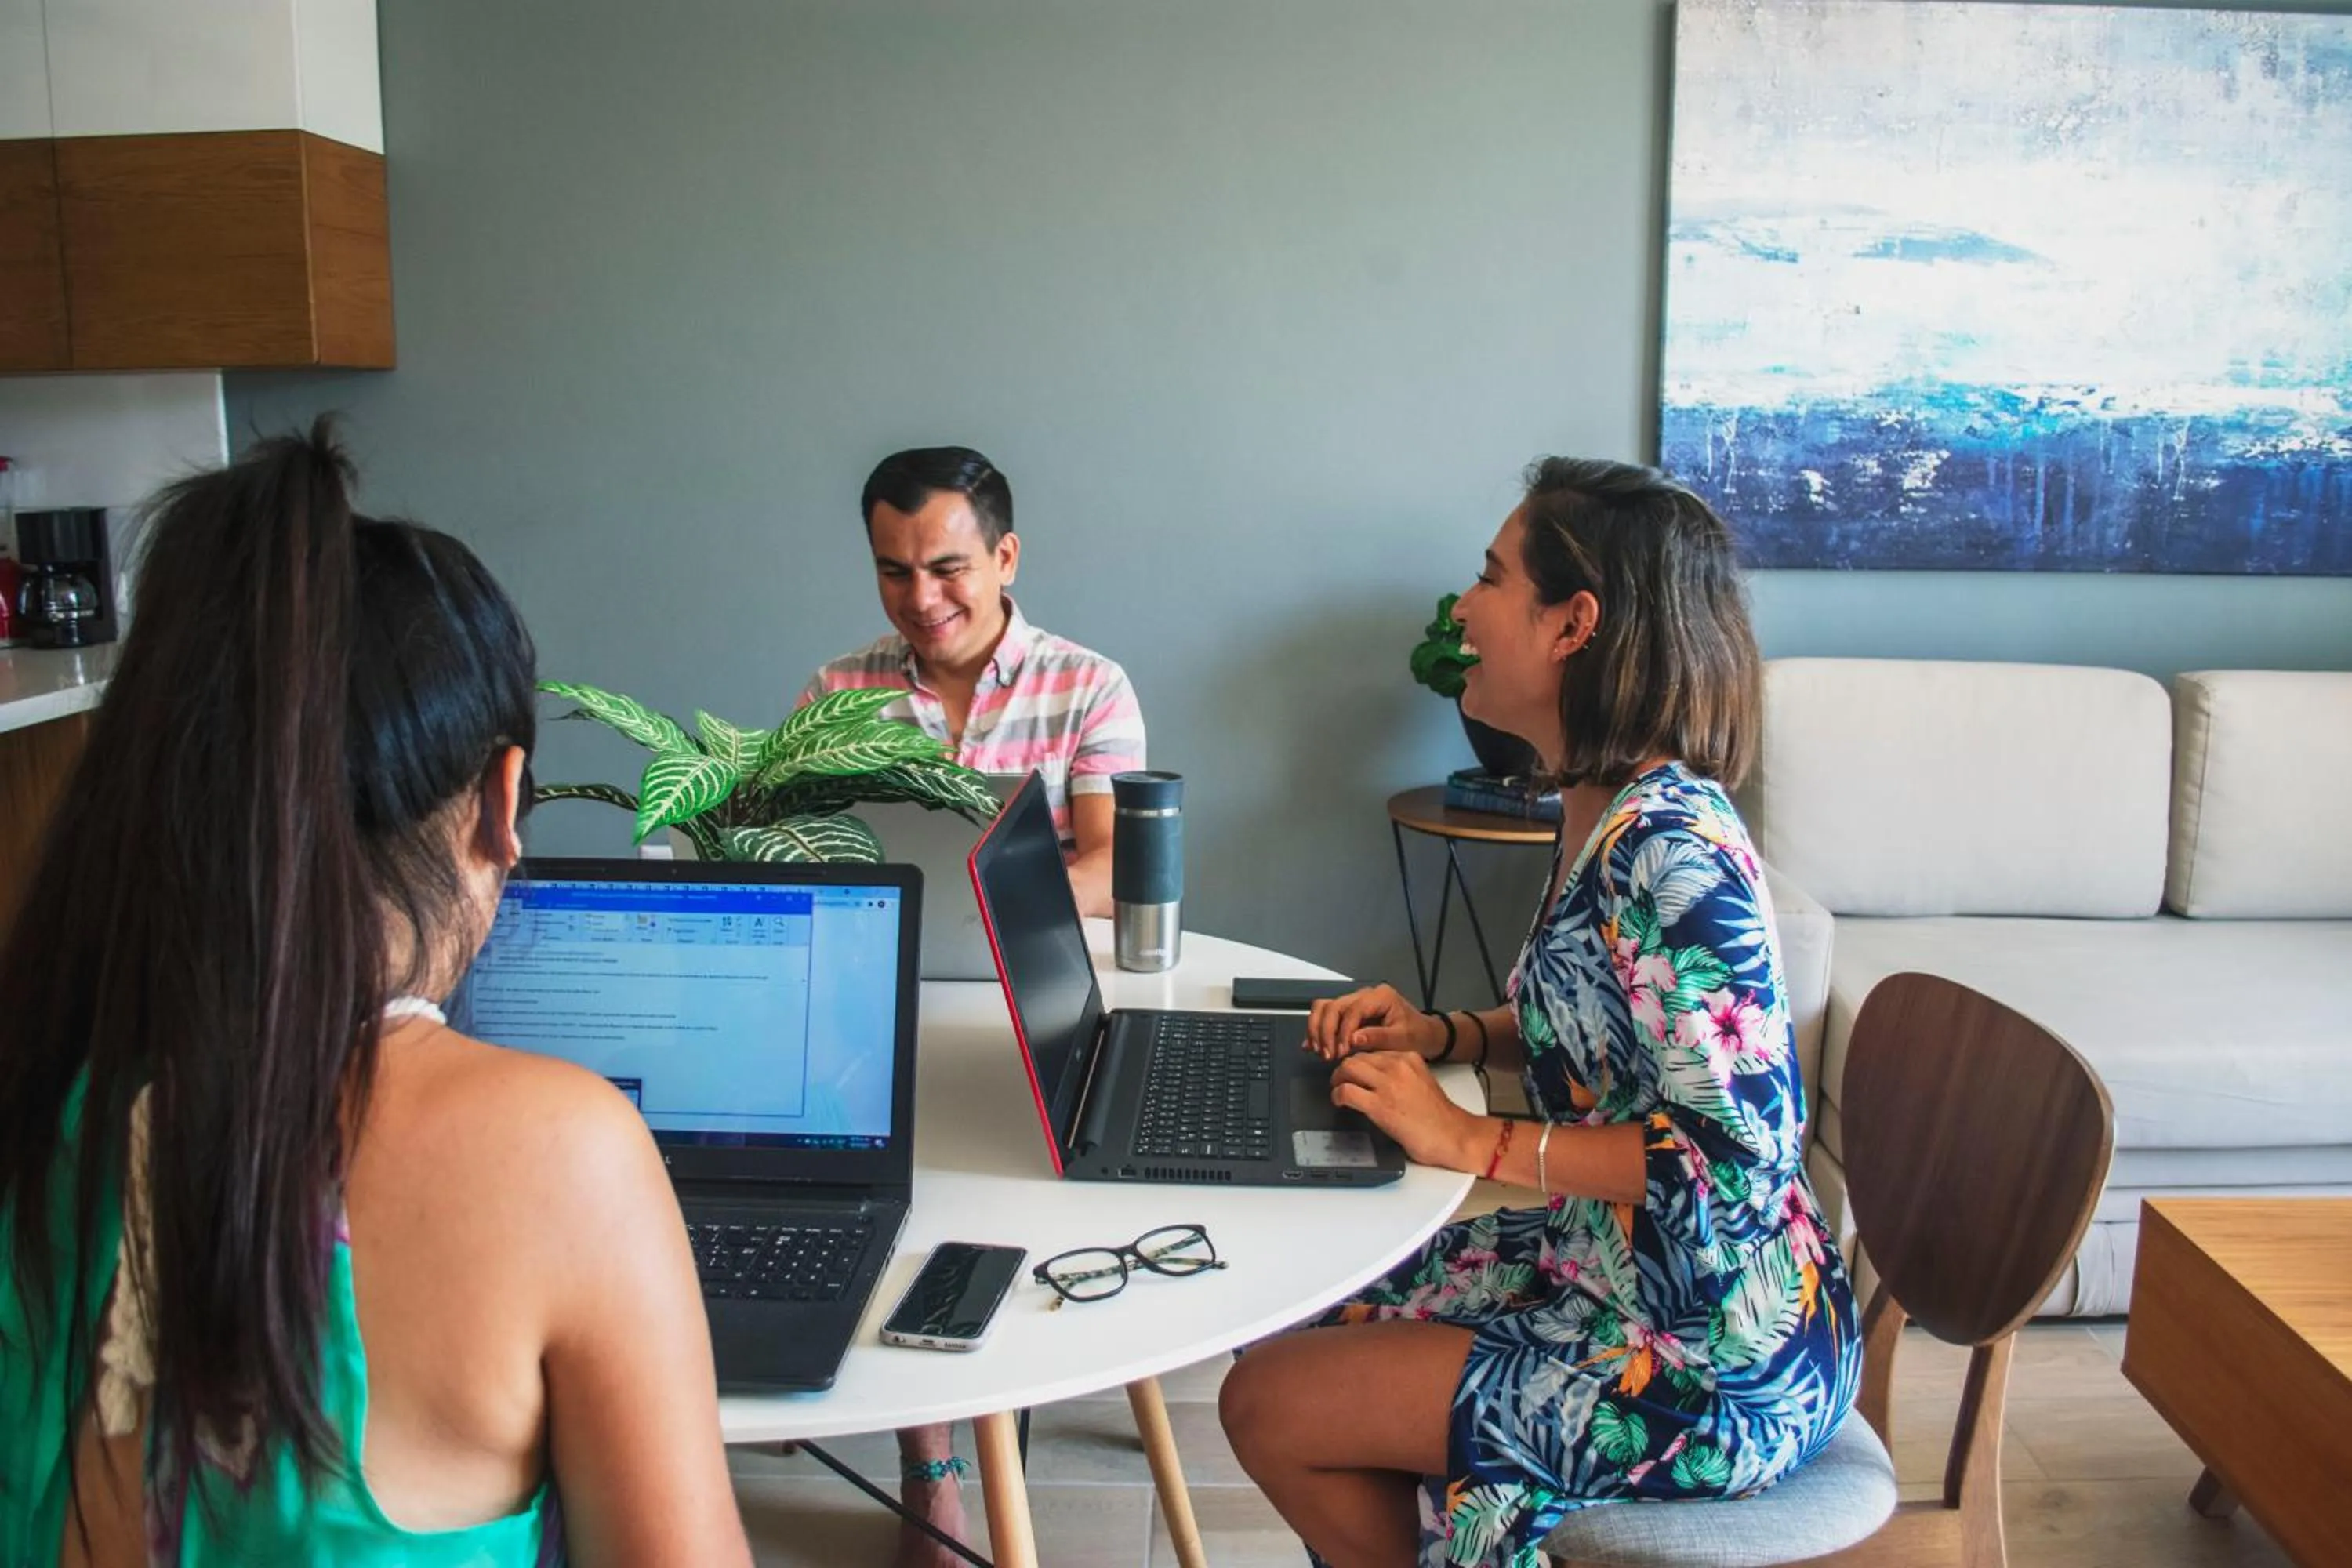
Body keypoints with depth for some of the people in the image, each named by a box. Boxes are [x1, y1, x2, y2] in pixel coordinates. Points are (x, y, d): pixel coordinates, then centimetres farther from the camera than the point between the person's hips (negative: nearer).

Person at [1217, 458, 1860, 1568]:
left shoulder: (1669, 848, -26)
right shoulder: (1599, 808, 4)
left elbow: (1737, 1153, -27)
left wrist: (1474, 1142, -21)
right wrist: (1440, 1036, 1)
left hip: (1715, 1363, -9)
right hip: (1608, 1266, 9)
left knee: (1271, 1406, -4)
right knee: (1304, 1332, 12)